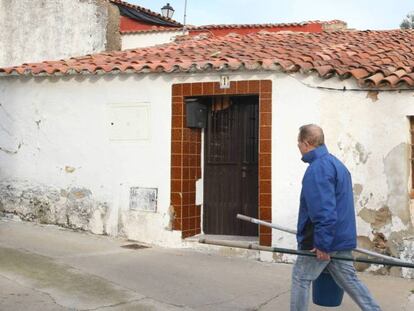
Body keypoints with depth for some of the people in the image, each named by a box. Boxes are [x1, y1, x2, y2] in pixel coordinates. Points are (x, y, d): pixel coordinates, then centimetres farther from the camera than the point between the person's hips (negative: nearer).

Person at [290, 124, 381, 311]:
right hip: (342, 237, 9)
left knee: (300, 278, 5)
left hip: (324, 239, -9)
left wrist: (322, 243, -23)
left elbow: (324, 211, -26)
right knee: (349, 280, 13)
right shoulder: (336, 163, 13)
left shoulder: (318, 168, -19)